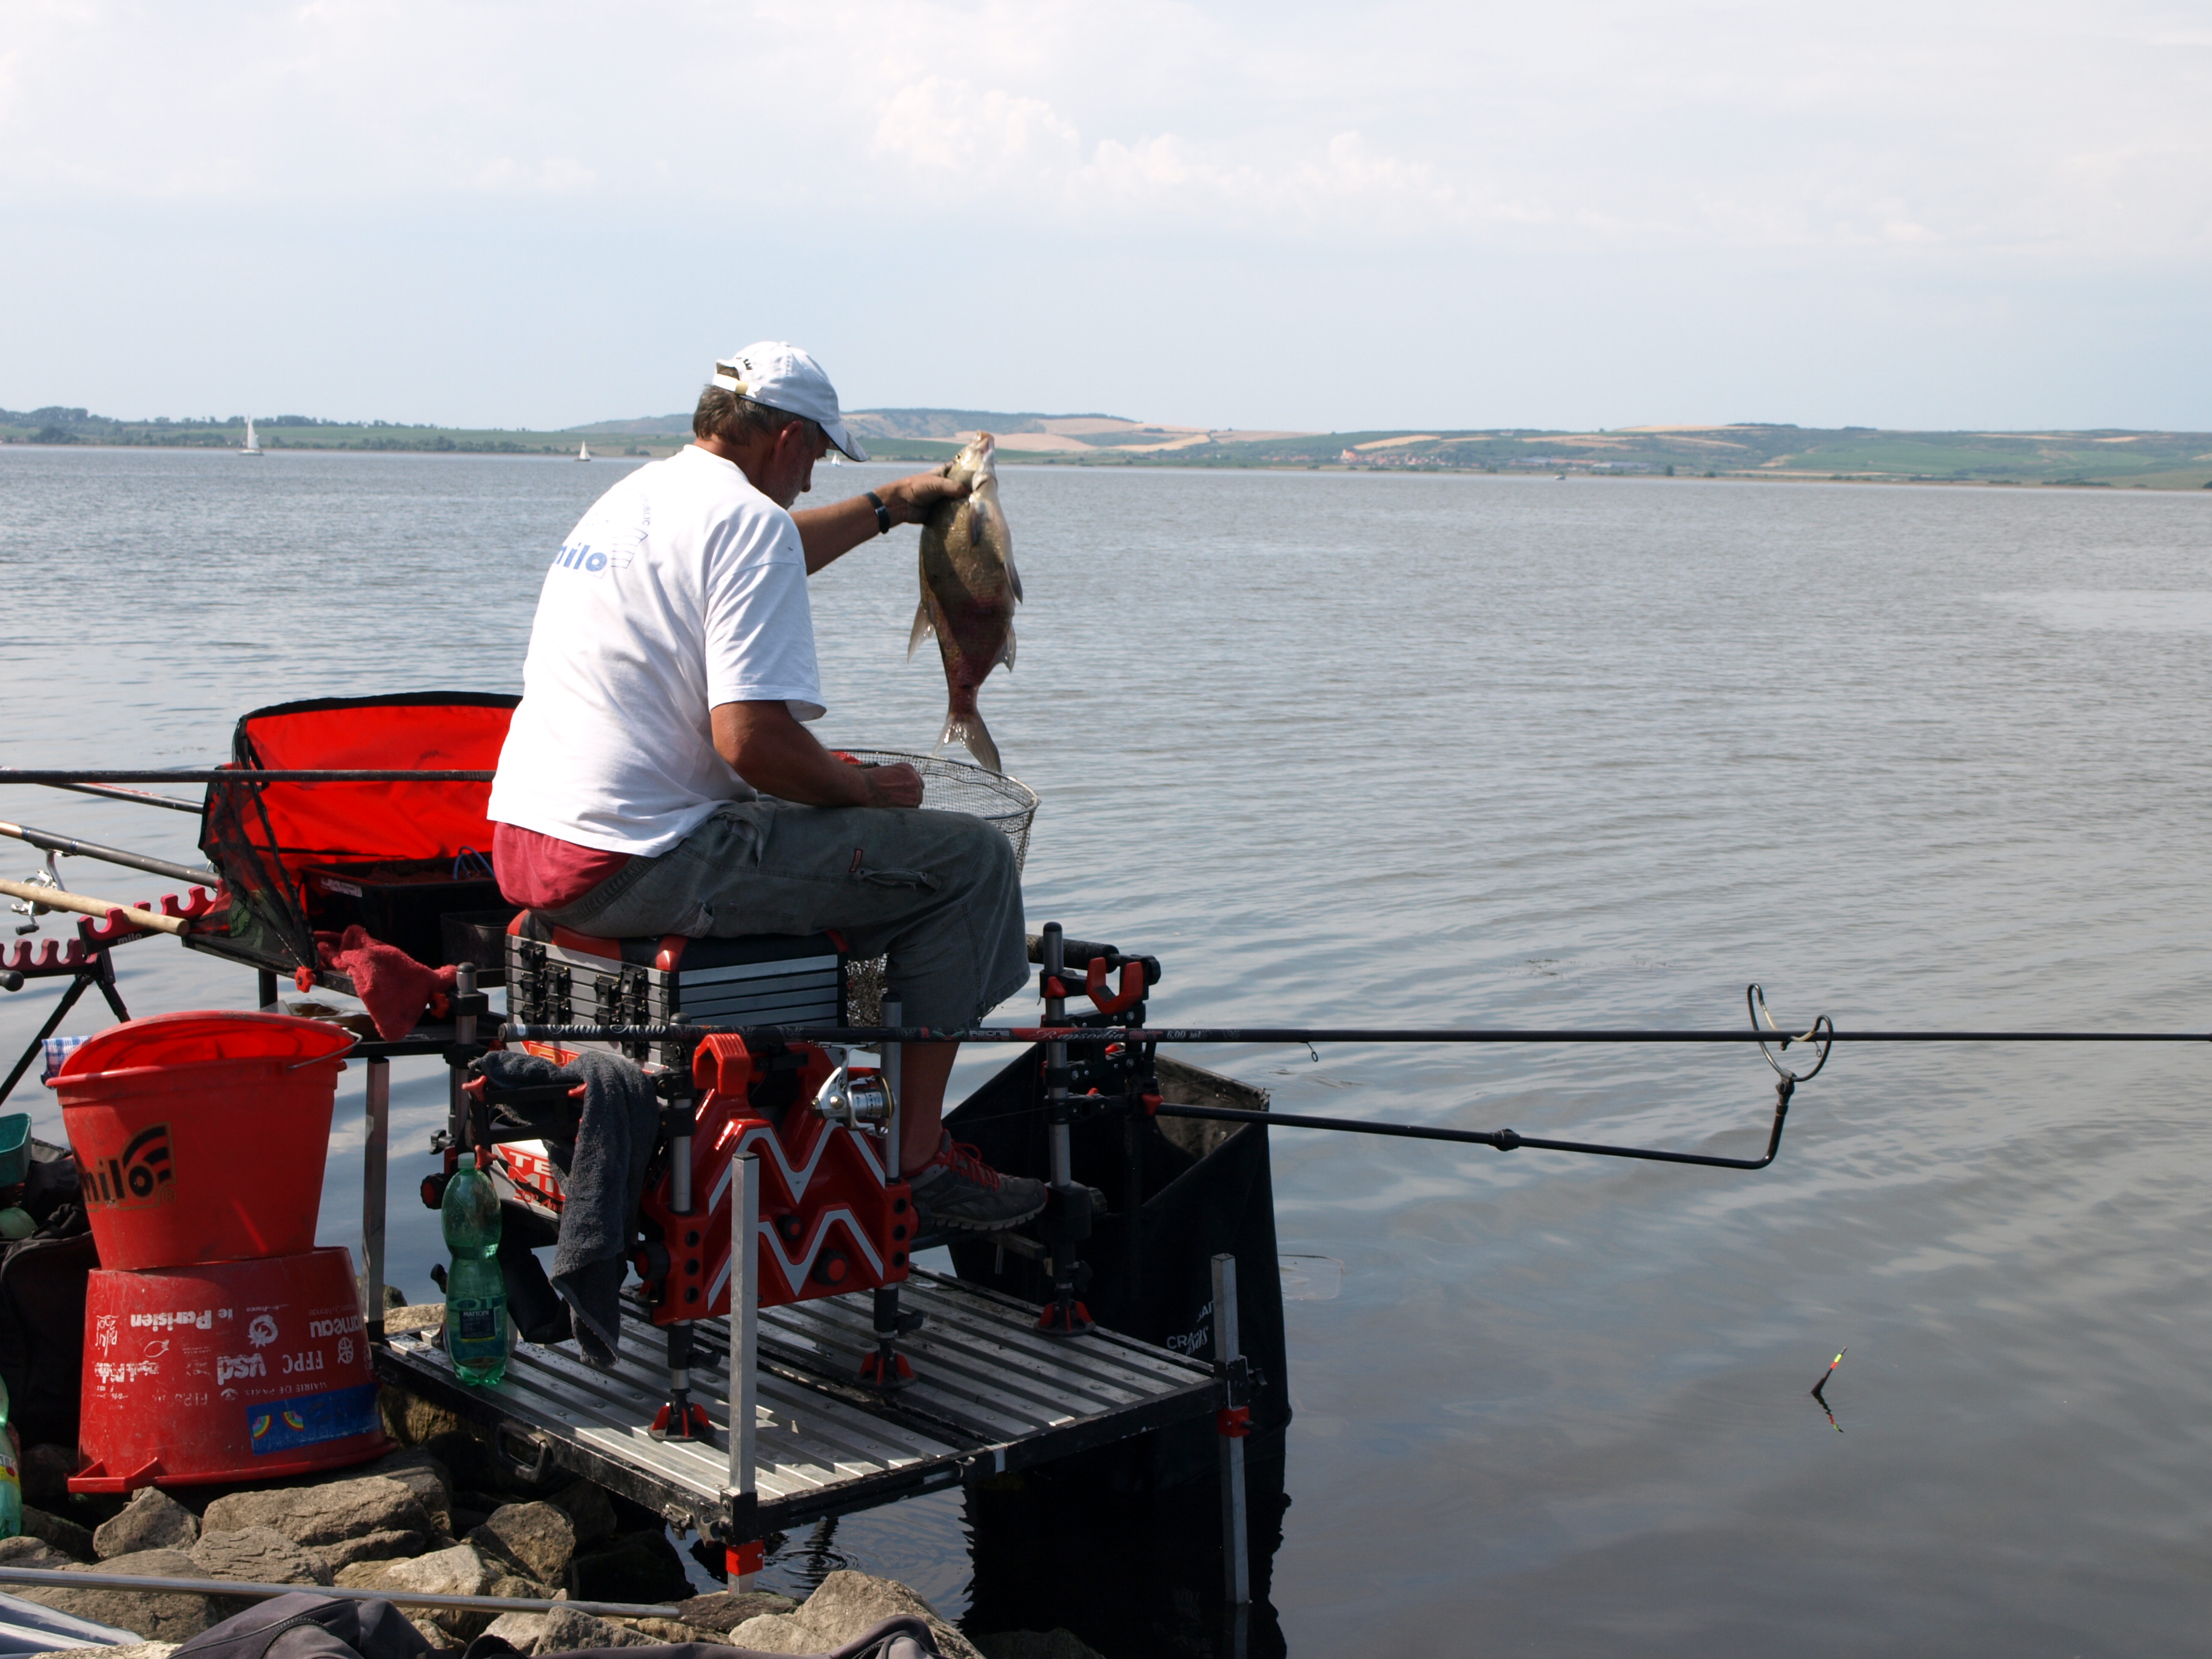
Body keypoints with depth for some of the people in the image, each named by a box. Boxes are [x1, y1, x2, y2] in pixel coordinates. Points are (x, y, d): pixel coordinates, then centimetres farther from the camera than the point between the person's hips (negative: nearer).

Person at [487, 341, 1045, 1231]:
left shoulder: (633, 493, 18)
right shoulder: (750, 519, -12)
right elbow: (753, 739, -22)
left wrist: (886, 507, 48)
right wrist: (872, 789, -4)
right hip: (636, 869, -10)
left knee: (808, 824, 35)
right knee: (968, 857, -4)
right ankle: (921, 1160, -1)